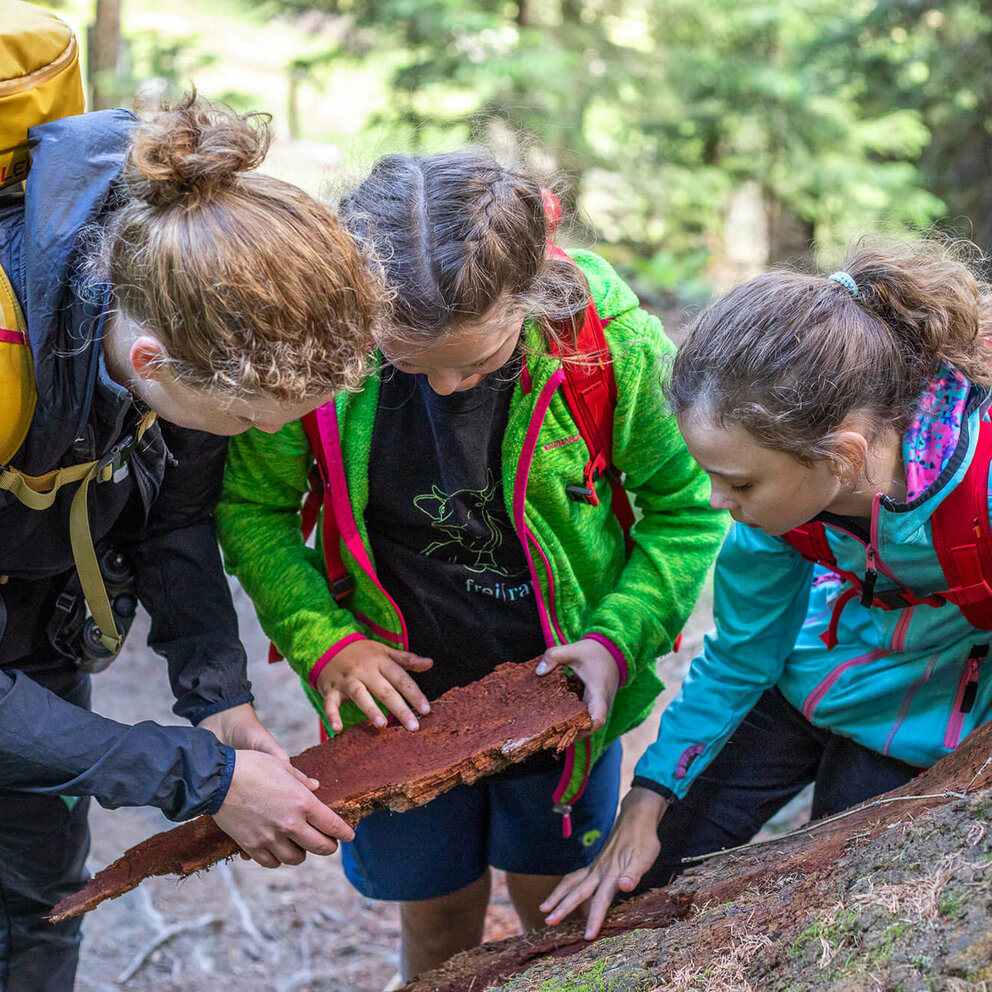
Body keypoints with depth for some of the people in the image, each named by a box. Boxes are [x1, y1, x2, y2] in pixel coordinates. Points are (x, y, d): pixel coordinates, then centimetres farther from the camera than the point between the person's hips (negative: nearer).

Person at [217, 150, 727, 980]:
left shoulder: (608, 334, -22)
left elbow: (685, 506, -6)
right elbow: (254, 507, -6)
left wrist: (620, 638, -18)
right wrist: (321, 641, -16)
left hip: (558, 687, 0)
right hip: (402, 693, 0)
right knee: (438, 922, 18)